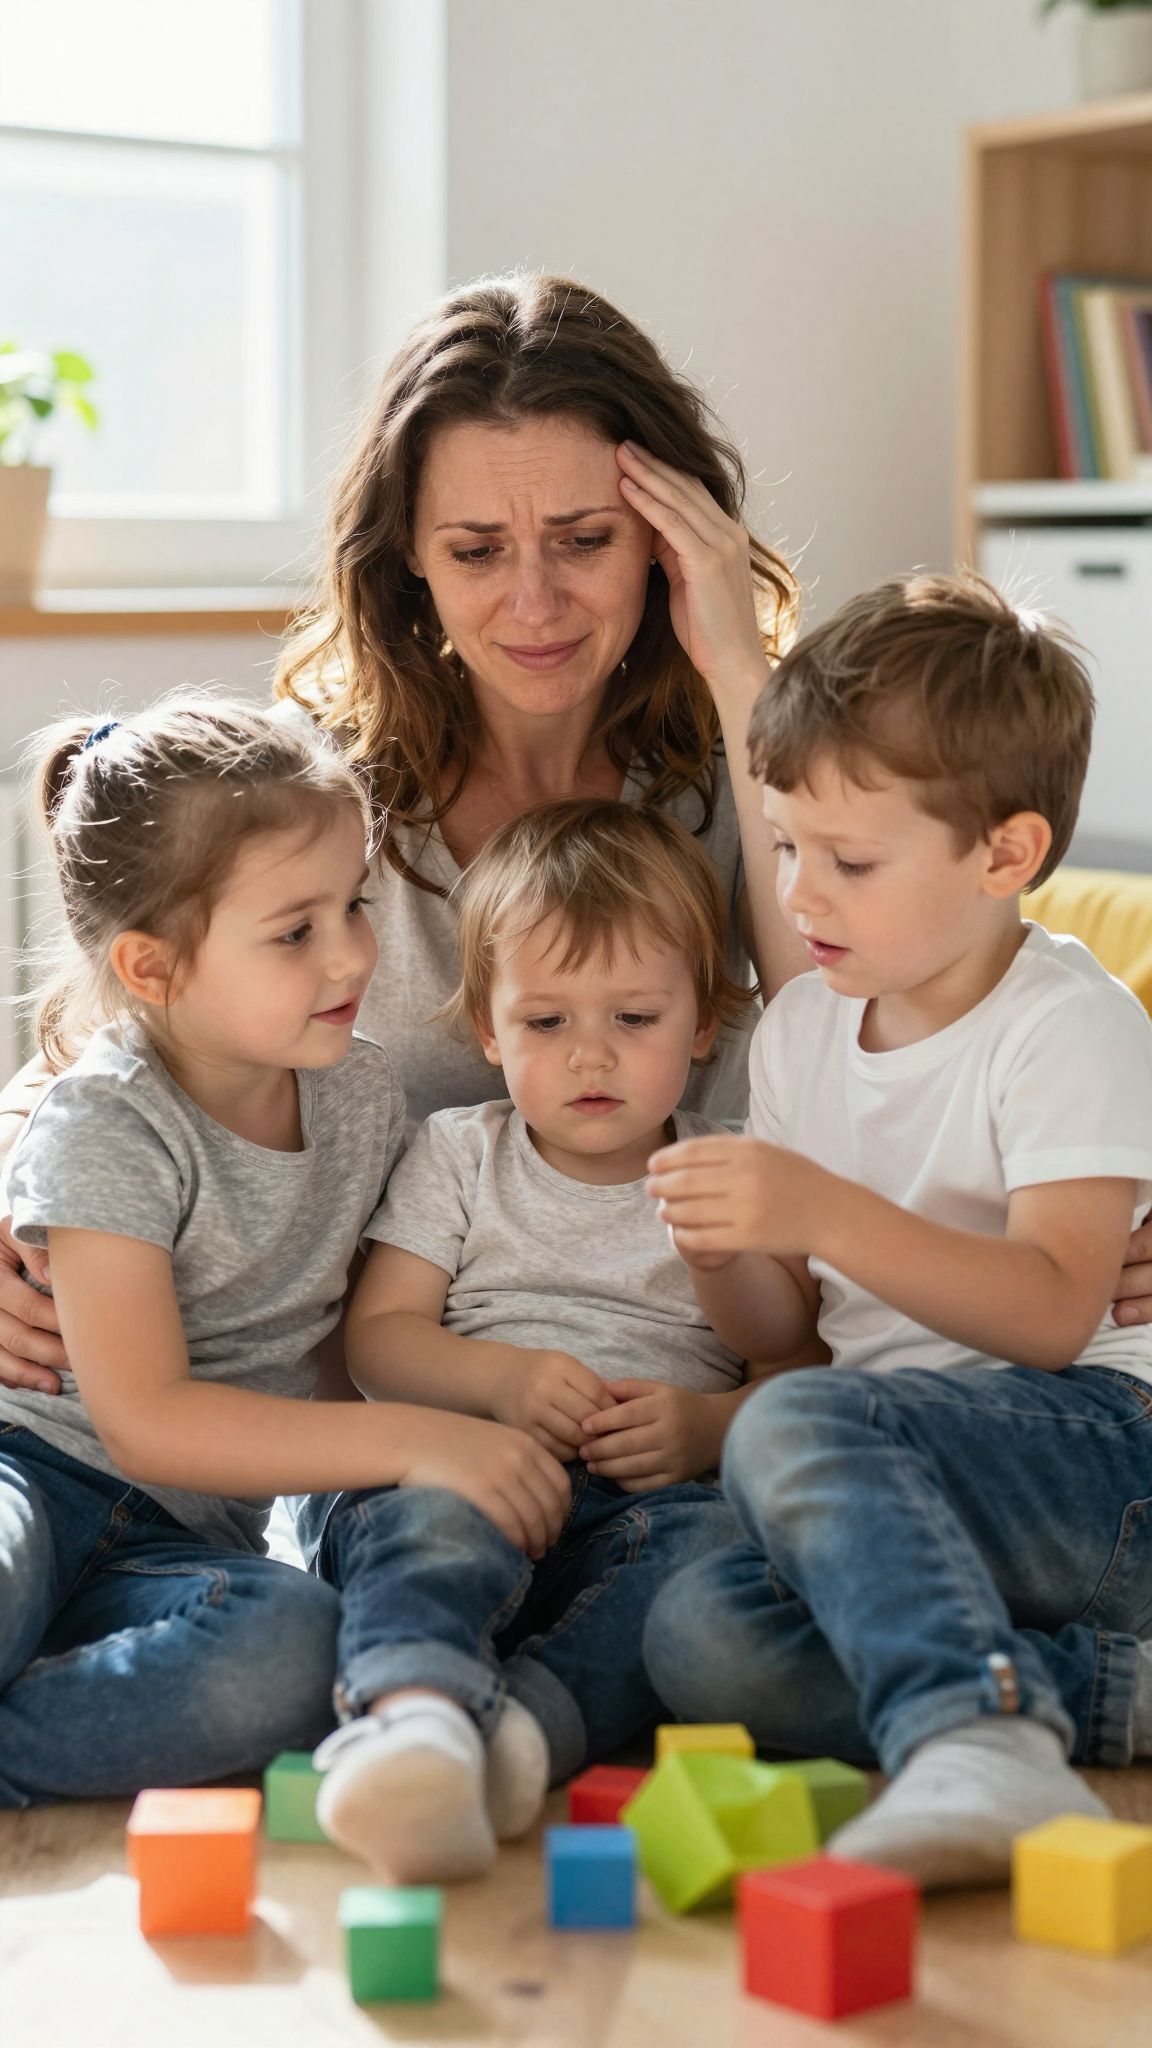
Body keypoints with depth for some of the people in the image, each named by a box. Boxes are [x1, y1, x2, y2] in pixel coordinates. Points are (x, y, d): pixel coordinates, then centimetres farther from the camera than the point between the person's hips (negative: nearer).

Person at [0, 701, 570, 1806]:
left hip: (183, 1541, 5)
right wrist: (409, 1441, -25)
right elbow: (144, 1420, -18)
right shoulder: (105, 1129, -11)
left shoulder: (362, 1090, 7)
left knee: (298, 1651, -33)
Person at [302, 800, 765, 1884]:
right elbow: (378, 1338, 10)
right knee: (436, 1513, -37)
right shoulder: (457, 1155, 20)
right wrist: (504, 1379, -10)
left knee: (726, 1537, -35)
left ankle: (522, 1723, -53)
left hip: (649, 1494, 0)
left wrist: (705, 1424, -13)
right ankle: (412, 1714, -64)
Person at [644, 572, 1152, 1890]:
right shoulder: (801, 1029, 14)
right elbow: (781, 1328, 16)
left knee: (794, 1429, -33)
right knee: (697, 1636, -22)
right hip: (909, 1486, 7)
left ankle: (980, 1753, -46)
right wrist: (725, 1258, -8)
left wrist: (823, 1208, -28)